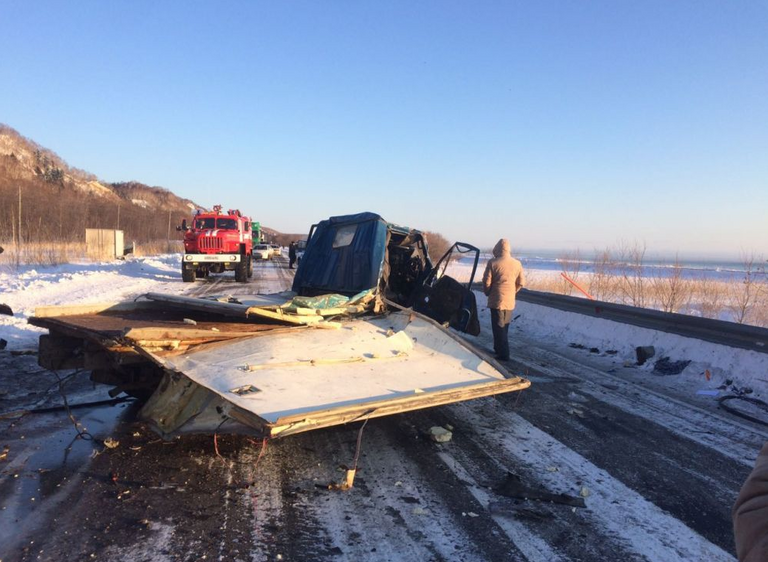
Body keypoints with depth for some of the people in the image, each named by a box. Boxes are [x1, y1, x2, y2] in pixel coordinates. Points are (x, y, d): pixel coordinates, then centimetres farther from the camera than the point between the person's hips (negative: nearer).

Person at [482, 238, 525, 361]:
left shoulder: (493, 263, -12)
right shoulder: (517, 264, 1)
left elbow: (486, 282, -10)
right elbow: (521, 283, 6)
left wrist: (488, 293, 8)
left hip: (497, 300, -5)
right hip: (510, 301, 5)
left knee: (499, 328, 2)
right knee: (504, 327, 18)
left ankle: (503, 354, 0)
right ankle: (499, 349, 30)